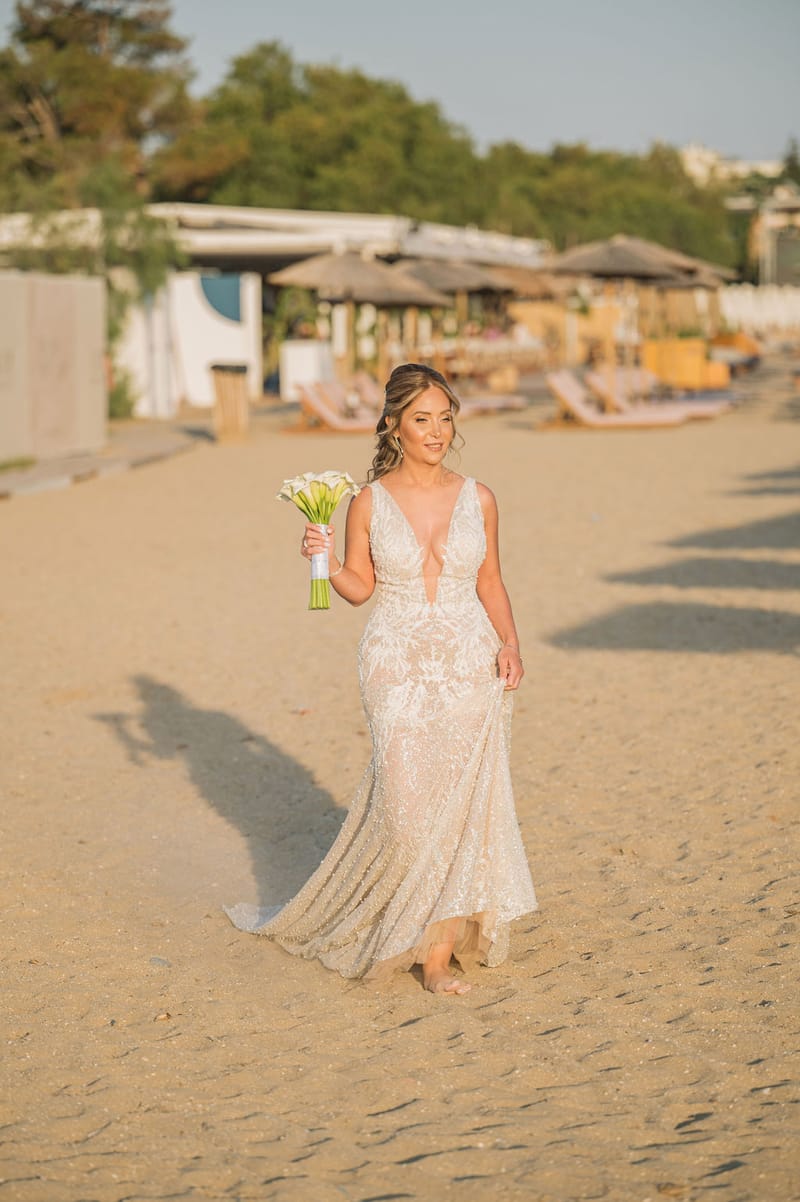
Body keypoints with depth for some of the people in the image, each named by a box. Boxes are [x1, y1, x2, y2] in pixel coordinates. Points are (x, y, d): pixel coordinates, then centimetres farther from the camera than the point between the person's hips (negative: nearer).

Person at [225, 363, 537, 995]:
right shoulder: (370, 503, -1)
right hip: (399, 668, -2)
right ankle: (434, 948, 13)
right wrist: (327, 562, -12)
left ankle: (440, 949, 7)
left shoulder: (478, 499, 3)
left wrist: (510, 644, -2)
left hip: (471, 668, 2)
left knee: (462, 802, -3)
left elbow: (490, 582, 12)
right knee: (411, 799, -10)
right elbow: (360, 588, 7)